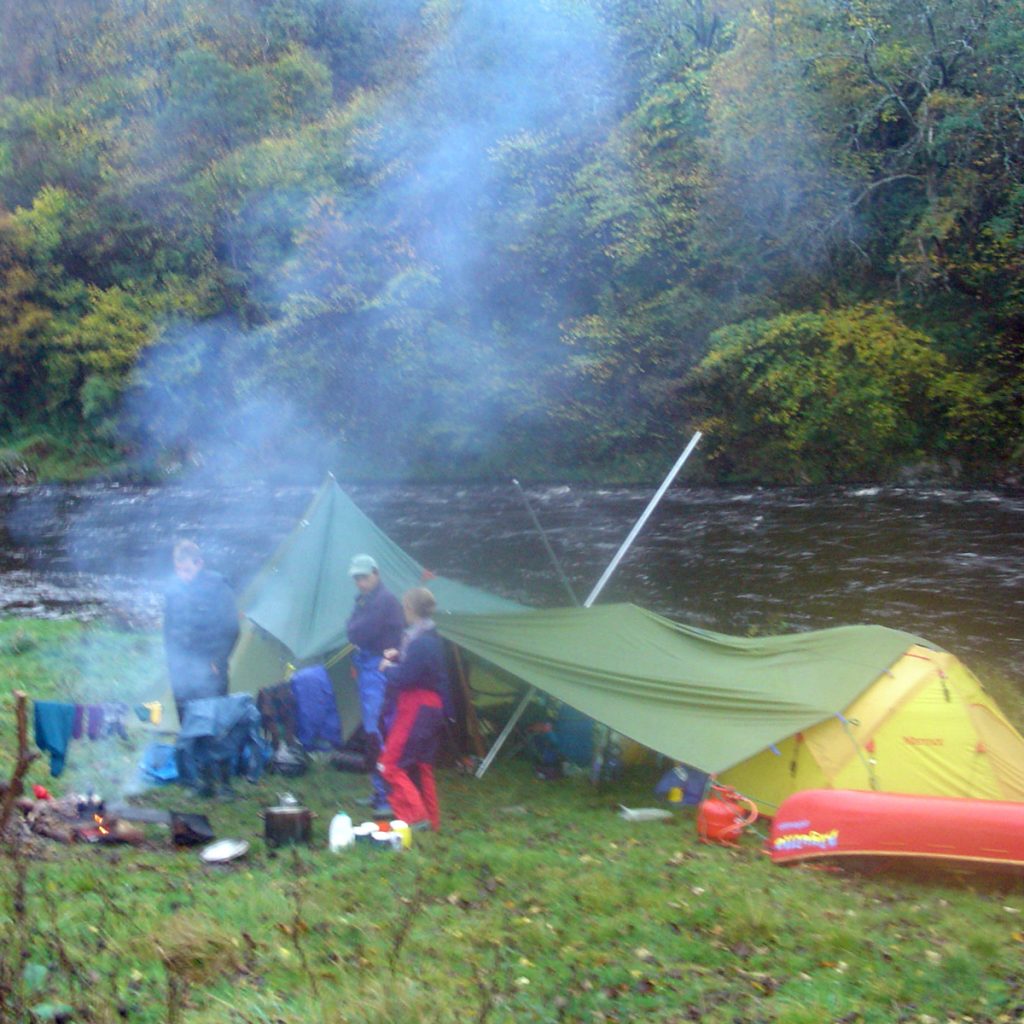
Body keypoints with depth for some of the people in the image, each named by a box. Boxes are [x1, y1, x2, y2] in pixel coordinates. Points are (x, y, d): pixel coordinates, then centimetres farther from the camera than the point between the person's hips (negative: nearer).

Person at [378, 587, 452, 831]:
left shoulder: (420, 641, -22)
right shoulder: (431, 637, 9)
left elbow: (405, 678, -24)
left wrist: (388, 668, -6)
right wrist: (398, 658, 8)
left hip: (415, 709, -10)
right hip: (430, 707, 10)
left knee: (391, 764, -4)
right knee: (422, 765, 17)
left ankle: (415, 816, -8)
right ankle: (431, 821, 22)